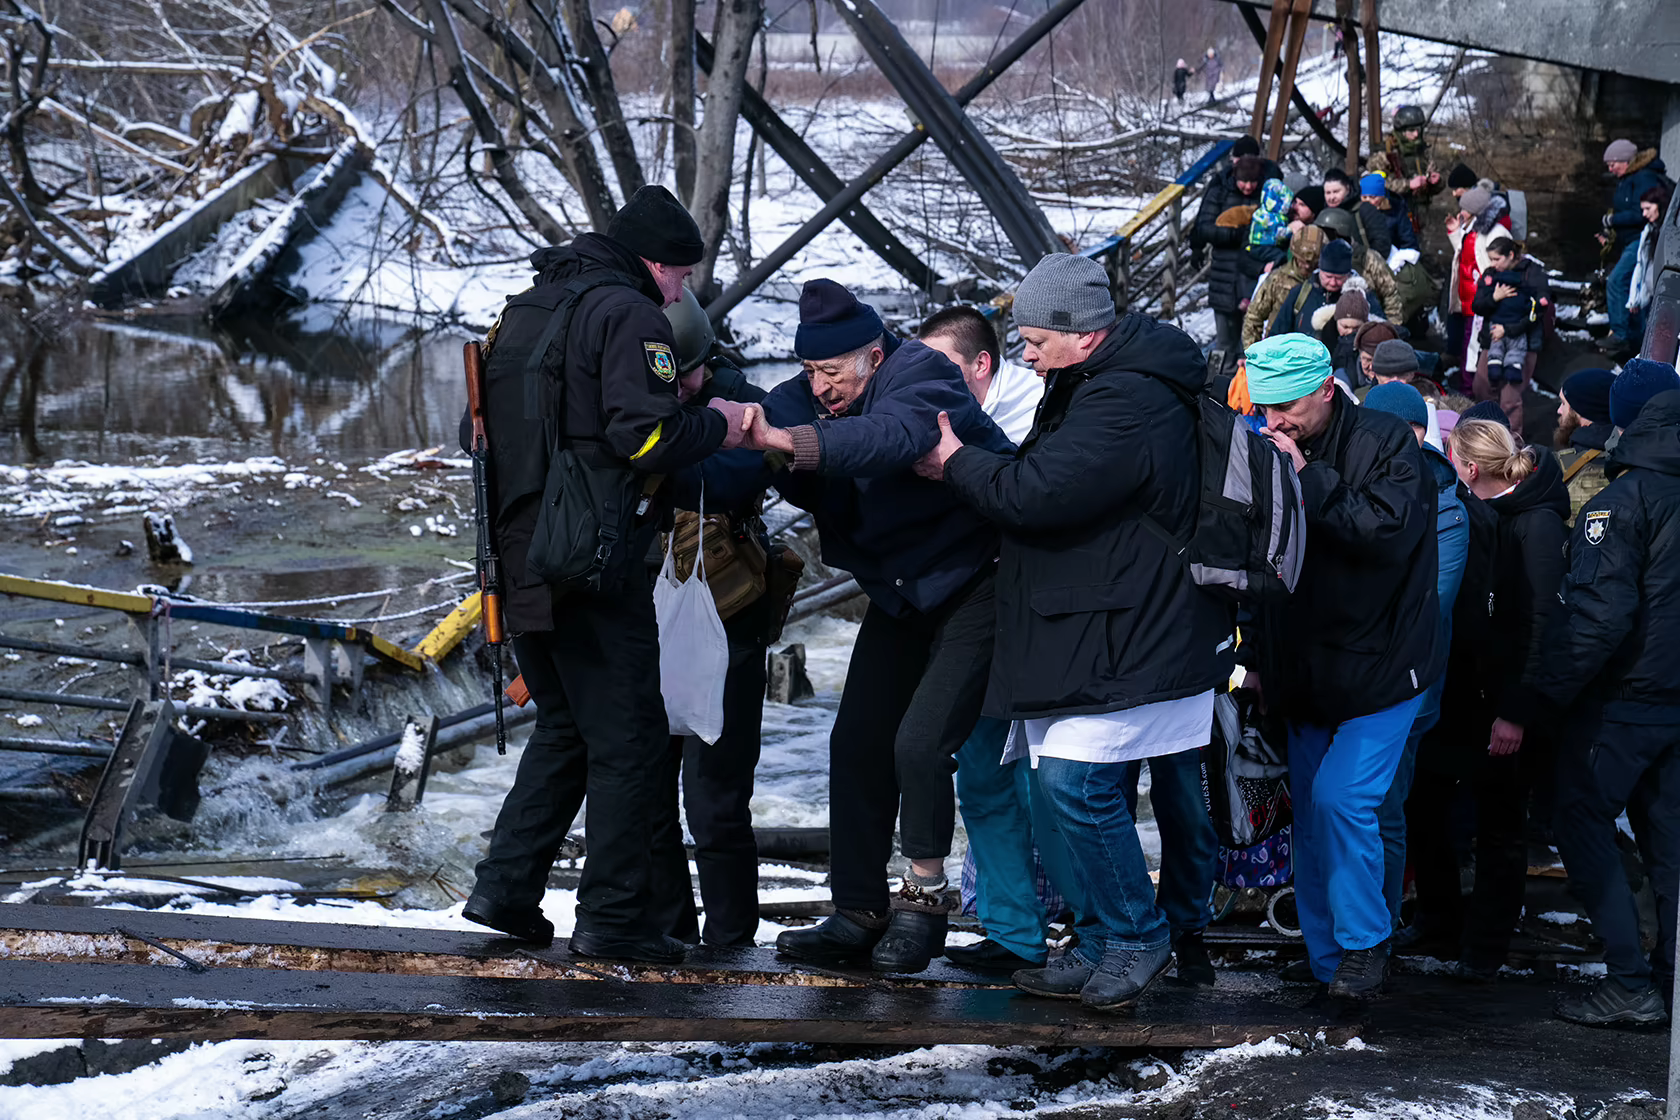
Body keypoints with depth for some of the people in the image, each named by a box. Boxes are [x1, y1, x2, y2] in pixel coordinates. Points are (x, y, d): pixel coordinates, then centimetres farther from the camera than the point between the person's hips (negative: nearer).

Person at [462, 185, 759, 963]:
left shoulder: (523, 312, 17)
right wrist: (717, 424, -4)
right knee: (628, 739, 0)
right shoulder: (627, 314, -10)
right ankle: (613, 919, 0)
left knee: (564, 727, 20)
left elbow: (475, 429, 21)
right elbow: (648, 438, -21)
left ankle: (506, 887, 15)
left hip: (520, 562, 8)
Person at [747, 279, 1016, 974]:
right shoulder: (805, 396, 0)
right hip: (901, 591, 8)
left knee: (920, 742, -17)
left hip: (976, 579, -8)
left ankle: (923, 901, -1)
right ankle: (859, 912, 8)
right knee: (857, 743, 2)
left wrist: (790, 441, -58)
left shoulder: (922, 376, -22)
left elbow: (895, 435, -45)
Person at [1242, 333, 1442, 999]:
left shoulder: (1387, 444, -12)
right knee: (1310, 814, 8)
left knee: (1341, 799, -17)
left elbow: (1388, 530, -28)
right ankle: (1326, 958, 18)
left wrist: (1308, 480, -27)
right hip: (1307, 668, 7)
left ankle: (1363, 943, -1)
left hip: (1379, 665, -6)